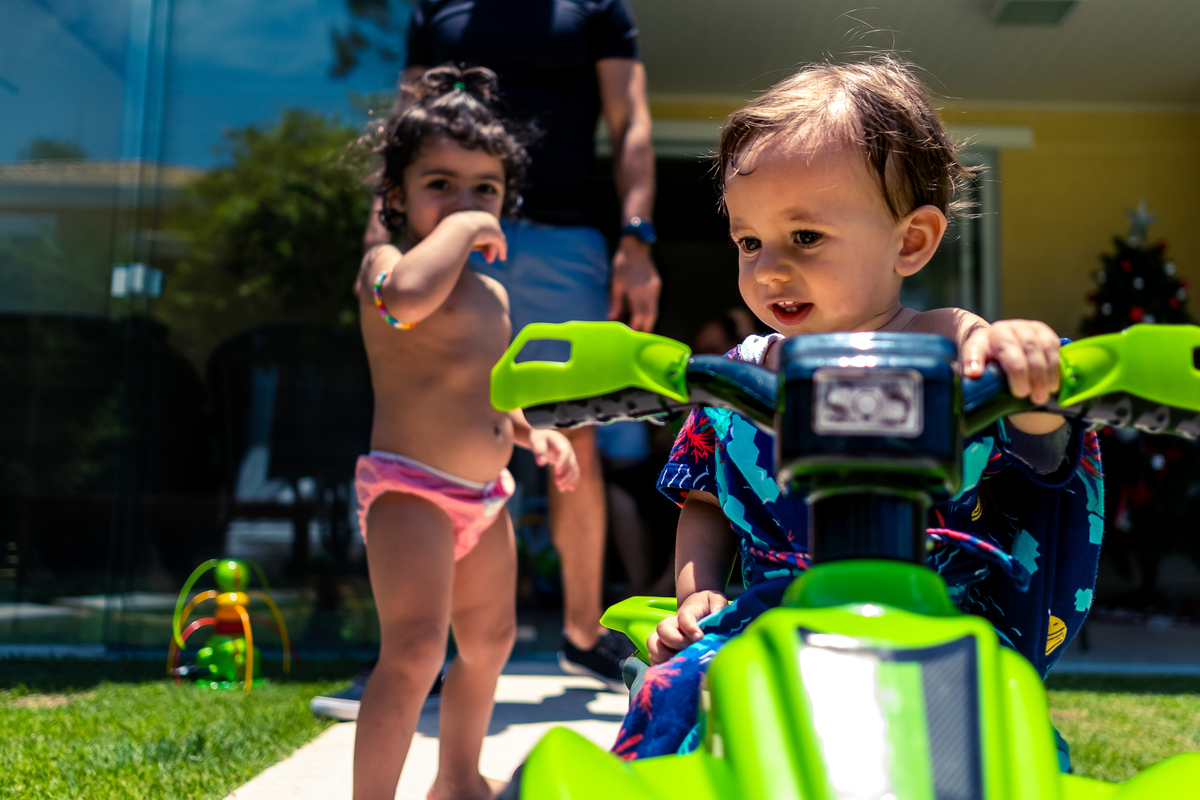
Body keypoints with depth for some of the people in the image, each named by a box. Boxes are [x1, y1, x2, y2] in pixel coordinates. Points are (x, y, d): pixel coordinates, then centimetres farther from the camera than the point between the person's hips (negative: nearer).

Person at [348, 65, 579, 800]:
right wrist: (458, 229, -21)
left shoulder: (492, 293, 16)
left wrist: (534, 432, 12)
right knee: (414, 651, -19)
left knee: (490, 642, 20)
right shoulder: (384, 264, -9)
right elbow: (407, 296, -36)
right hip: (409, 489, -9)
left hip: (486, 497, 9)